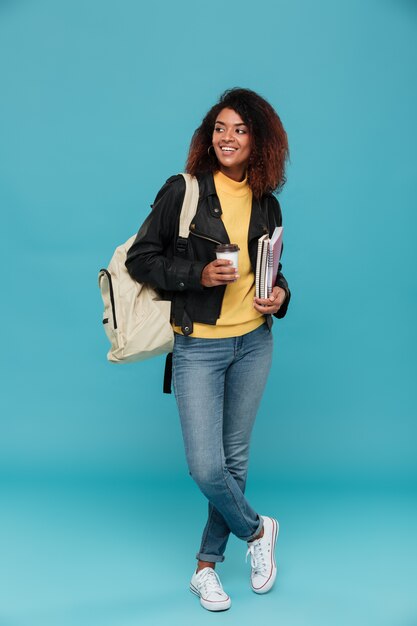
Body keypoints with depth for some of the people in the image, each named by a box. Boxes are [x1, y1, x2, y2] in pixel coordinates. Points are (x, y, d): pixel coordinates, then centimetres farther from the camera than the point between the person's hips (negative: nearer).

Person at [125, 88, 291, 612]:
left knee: (234, 459, 10)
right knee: (206, 467, -8)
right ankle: (256, 530, 23)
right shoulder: (183, 191, -6)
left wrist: (280, 294, -3)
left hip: (253, 343, 4)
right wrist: (198, 274, -19)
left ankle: (207, 566, 28)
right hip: (199, 347, -4)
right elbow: (139, 258, -7)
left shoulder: (267, 204, 7)